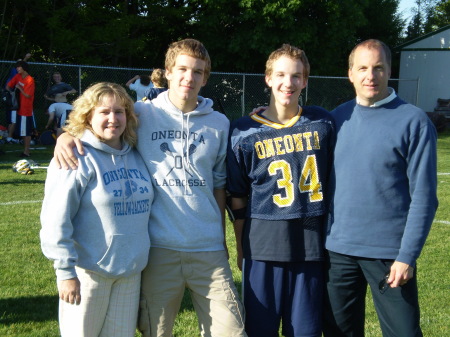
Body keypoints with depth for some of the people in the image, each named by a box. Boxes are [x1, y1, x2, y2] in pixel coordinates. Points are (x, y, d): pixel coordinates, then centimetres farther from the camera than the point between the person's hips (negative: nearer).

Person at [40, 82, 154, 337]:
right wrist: (65, 271, -16)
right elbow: (56, 219, -14)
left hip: (132, 270, 6)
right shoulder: (77, 158, -11)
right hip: (89, 271, -5)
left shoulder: (137, 157, 7)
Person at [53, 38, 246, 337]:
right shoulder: (142, 114, 1)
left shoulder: (218, 124, 7)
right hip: (159, 247, -1)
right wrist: (65, 135, -11)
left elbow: (218, 185, 13)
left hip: (208, 248, 2)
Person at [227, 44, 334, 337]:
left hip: (312, 246, 1)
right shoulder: (245, 132, -1)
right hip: (263, 247, -1)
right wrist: (241, 251, 7)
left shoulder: (323, 124, 3)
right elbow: (238, 199, 5)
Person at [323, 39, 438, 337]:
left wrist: (407, 256, -13)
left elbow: (423, 197, -9)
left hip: (390, 254, -4)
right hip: (337, 249, 4)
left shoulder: (413, 121, -7)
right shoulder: (337, 119, 6)